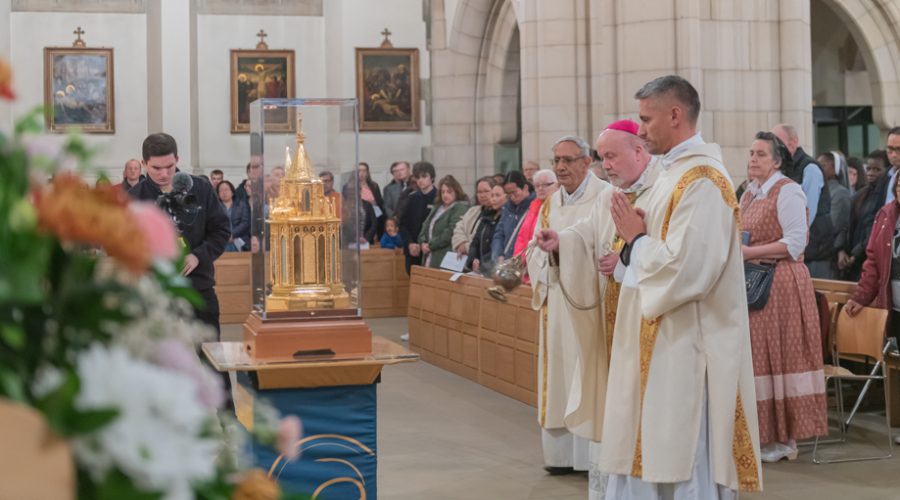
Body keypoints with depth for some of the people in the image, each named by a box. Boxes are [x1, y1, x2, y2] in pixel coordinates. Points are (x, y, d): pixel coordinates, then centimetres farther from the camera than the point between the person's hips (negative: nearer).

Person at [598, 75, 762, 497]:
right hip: (662, 345, 10)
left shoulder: (702, 181, -18)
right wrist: (634, 240, -1)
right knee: (648, 454, 15)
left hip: (687, 349, -10)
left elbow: (686, 269, -26)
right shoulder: (674, 173, 13)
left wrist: (635, 240, -11)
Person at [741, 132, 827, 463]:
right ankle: (766, 434, 12)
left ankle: (783, 439, 5)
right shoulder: (750, 194, 16)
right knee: (756, 357, 6)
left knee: (777, 358, -3)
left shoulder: (788, 191, -8)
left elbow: (795, 243, -16)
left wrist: (749, 252, -18)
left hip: (780, 286, -8)